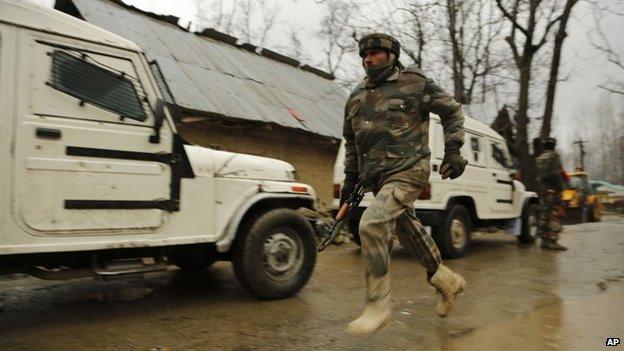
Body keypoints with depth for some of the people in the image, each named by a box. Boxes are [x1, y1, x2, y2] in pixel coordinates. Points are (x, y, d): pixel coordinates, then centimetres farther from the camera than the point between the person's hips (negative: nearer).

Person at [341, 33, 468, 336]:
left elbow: (452, 111, 5)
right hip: (376, 177, 7)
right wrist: (350, 178, 17)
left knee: (372, 223, -24)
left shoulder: (415, 83, -2)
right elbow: (351, 139, 22)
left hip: (408, 171, -7)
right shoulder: (357, 96, 14)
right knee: (406, 230, 14)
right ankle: (447, 281, 37)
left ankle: (378, 306, -12)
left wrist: (452, 151, -5)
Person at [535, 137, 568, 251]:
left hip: (542, 190, 8)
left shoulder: (538, 158, 16)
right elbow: (556, 174, -17)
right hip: (553, 190, -7)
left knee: (544, 215, 9)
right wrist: (559, 188, -15)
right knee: (555, 216, -8)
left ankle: (544, 240, 11)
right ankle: (552, 241, -14)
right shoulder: (554, 156, -6)